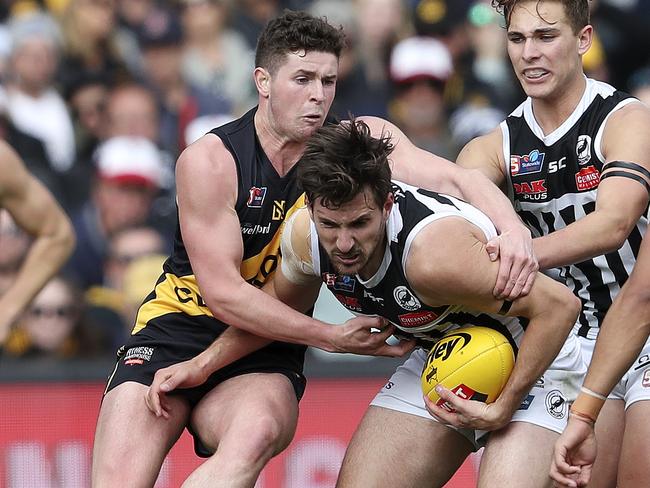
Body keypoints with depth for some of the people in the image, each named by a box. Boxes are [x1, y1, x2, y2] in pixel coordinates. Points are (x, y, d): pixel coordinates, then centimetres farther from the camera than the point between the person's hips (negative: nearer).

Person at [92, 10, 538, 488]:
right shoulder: (209, 161, -14)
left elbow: (456, 178, -13)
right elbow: (223, 292, -15)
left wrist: (513, 230, -34)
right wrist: (333, 337, -19)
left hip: (264, 357, 2)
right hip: (176, 328, -1)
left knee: (258, 433, -35)